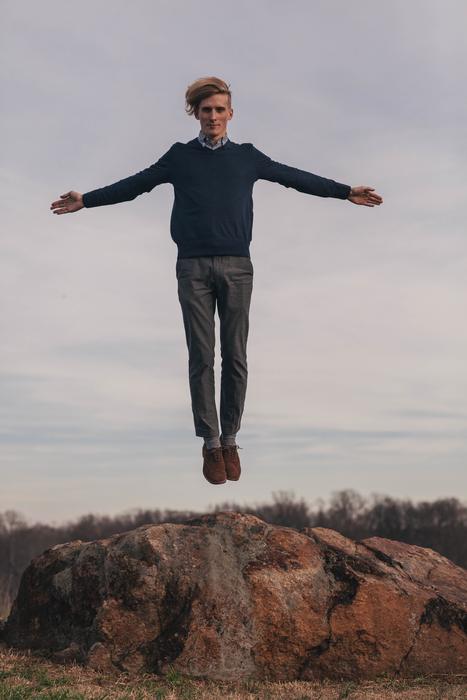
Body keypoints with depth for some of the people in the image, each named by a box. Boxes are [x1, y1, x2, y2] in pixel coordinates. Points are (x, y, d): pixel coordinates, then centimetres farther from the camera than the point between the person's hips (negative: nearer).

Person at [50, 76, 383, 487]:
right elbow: (135, 184, 16)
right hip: (193, 268, 0)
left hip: (236, 267, 1)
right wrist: (86, 200, 16)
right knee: (201, 357, -1)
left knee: (235, 357, 2)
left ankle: (230, 440, 13)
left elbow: (294, 177, 15)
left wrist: (345, 192, 14)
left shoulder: (247, 156, 11)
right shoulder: (180, 156, 10)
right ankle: (211, 444, 6)